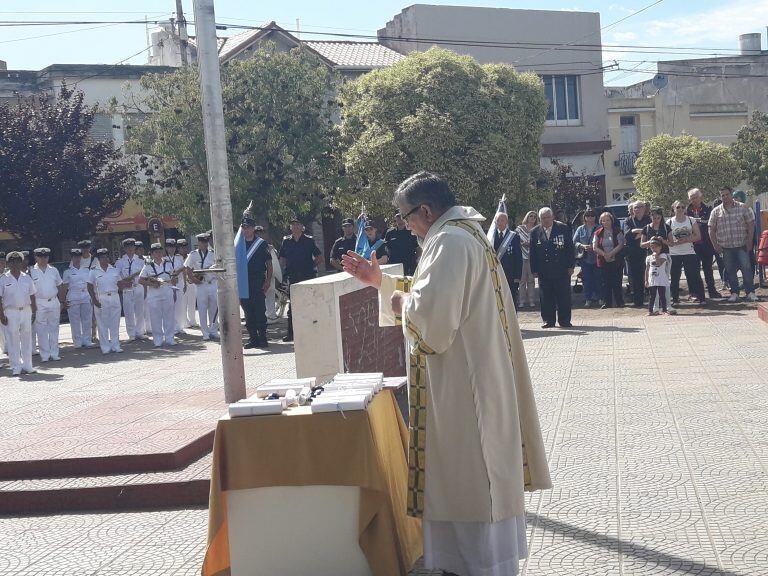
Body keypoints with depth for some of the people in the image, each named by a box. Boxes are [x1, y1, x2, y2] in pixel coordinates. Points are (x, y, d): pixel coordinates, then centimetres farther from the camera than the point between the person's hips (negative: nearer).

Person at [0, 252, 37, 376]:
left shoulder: (27, 278, 8)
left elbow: (32, 297, 12)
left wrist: (34, 312, 8)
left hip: (26, 311, 3)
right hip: (11, 312, -3)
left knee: (27, 339, 7)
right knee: (13, 340, -1)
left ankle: (27, 366, 15)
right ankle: (16, 367, 4)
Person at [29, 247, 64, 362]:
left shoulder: (53, 270, 9)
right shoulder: (32, 272, -1)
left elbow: (60, 287, 14)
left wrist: (62, 301, 9)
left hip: (54, 302, 3)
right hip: (39, 303, -3)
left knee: (54, 329, 7)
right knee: (41, 330, -1)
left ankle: (54, 353, 13)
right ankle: (44, 355, 4)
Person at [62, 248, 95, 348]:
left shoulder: (86, 270, 11)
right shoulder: (67, 272, 2)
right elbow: (65, 287, 1)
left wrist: (92, 297, 9)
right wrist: (64, 300, -6)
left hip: (86, 297, 3)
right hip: (73, 298, -3)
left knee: (87, 320, 3)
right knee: (75, 321, 0)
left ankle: (87, 341, 11)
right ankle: (78, 342, 6)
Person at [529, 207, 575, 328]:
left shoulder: (563, 228, 2)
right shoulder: (535, 232, 5)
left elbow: (570, 248, 3)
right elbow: (533, 253, 6)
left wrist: (570, 266, -3)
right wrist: (534, 270, 0)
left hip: (562, 269, -1)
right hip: (544, 271, 1)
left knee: (564, 296, 2)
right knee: (546, 297, 3)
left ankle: (564, 320, 10)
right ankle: (548, 320, 12)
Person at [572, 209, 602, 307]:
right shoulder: (580, 229, 10)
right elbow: (574, 242, 6)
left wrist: (595, 247, -17)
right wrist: (582, 246, -12)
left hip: (597, 258, -1)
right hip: (585, 258, 1)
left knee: (598, 279, 0)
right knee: (587, 279, 0)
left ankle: (597, 298, 11)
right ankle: (588, 299, 5)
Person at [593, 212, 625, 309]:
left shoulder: (617, 232, 2)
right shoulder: (598, 233, 8)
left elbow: (620, 245, -6)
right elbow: (595, 247, 2)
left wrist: (611, 254, -15)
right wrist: (604, 254, -13)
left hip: (616, 261, -2)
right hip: (603, 261, 2)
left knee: (617, 282, -3)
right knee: (606, 283, 1)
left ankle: (619, 302, 5)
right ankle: (607, 302, 5)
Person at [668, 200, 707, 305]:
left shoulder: (691, 220, 3)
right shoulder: (669, 222, 1)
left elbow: (698, 236, -3)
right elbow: (668, 240, -1)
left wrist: (686, 240, -16)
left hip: (689, 253, 0)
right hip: (674, 254, 0)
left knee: (694, 276, -5)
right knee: (675, 277, 3)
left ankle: (701, 298, -2)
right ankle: (675, 299, 13)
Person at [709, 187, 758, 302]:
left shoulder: (743, 207, 3)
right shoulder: (716, 211, 7)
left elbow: (751, 224, 2)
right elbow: (711, 229, 9)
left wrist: (750, 241, -5)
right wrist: (715, 245, 1)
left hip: (742, 245, -2)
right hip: (726, 247, 2)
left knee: (746, 268, -8)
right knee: (730, 271, 5)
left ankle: (750, 292, -3)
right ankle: (734, 293, 13)